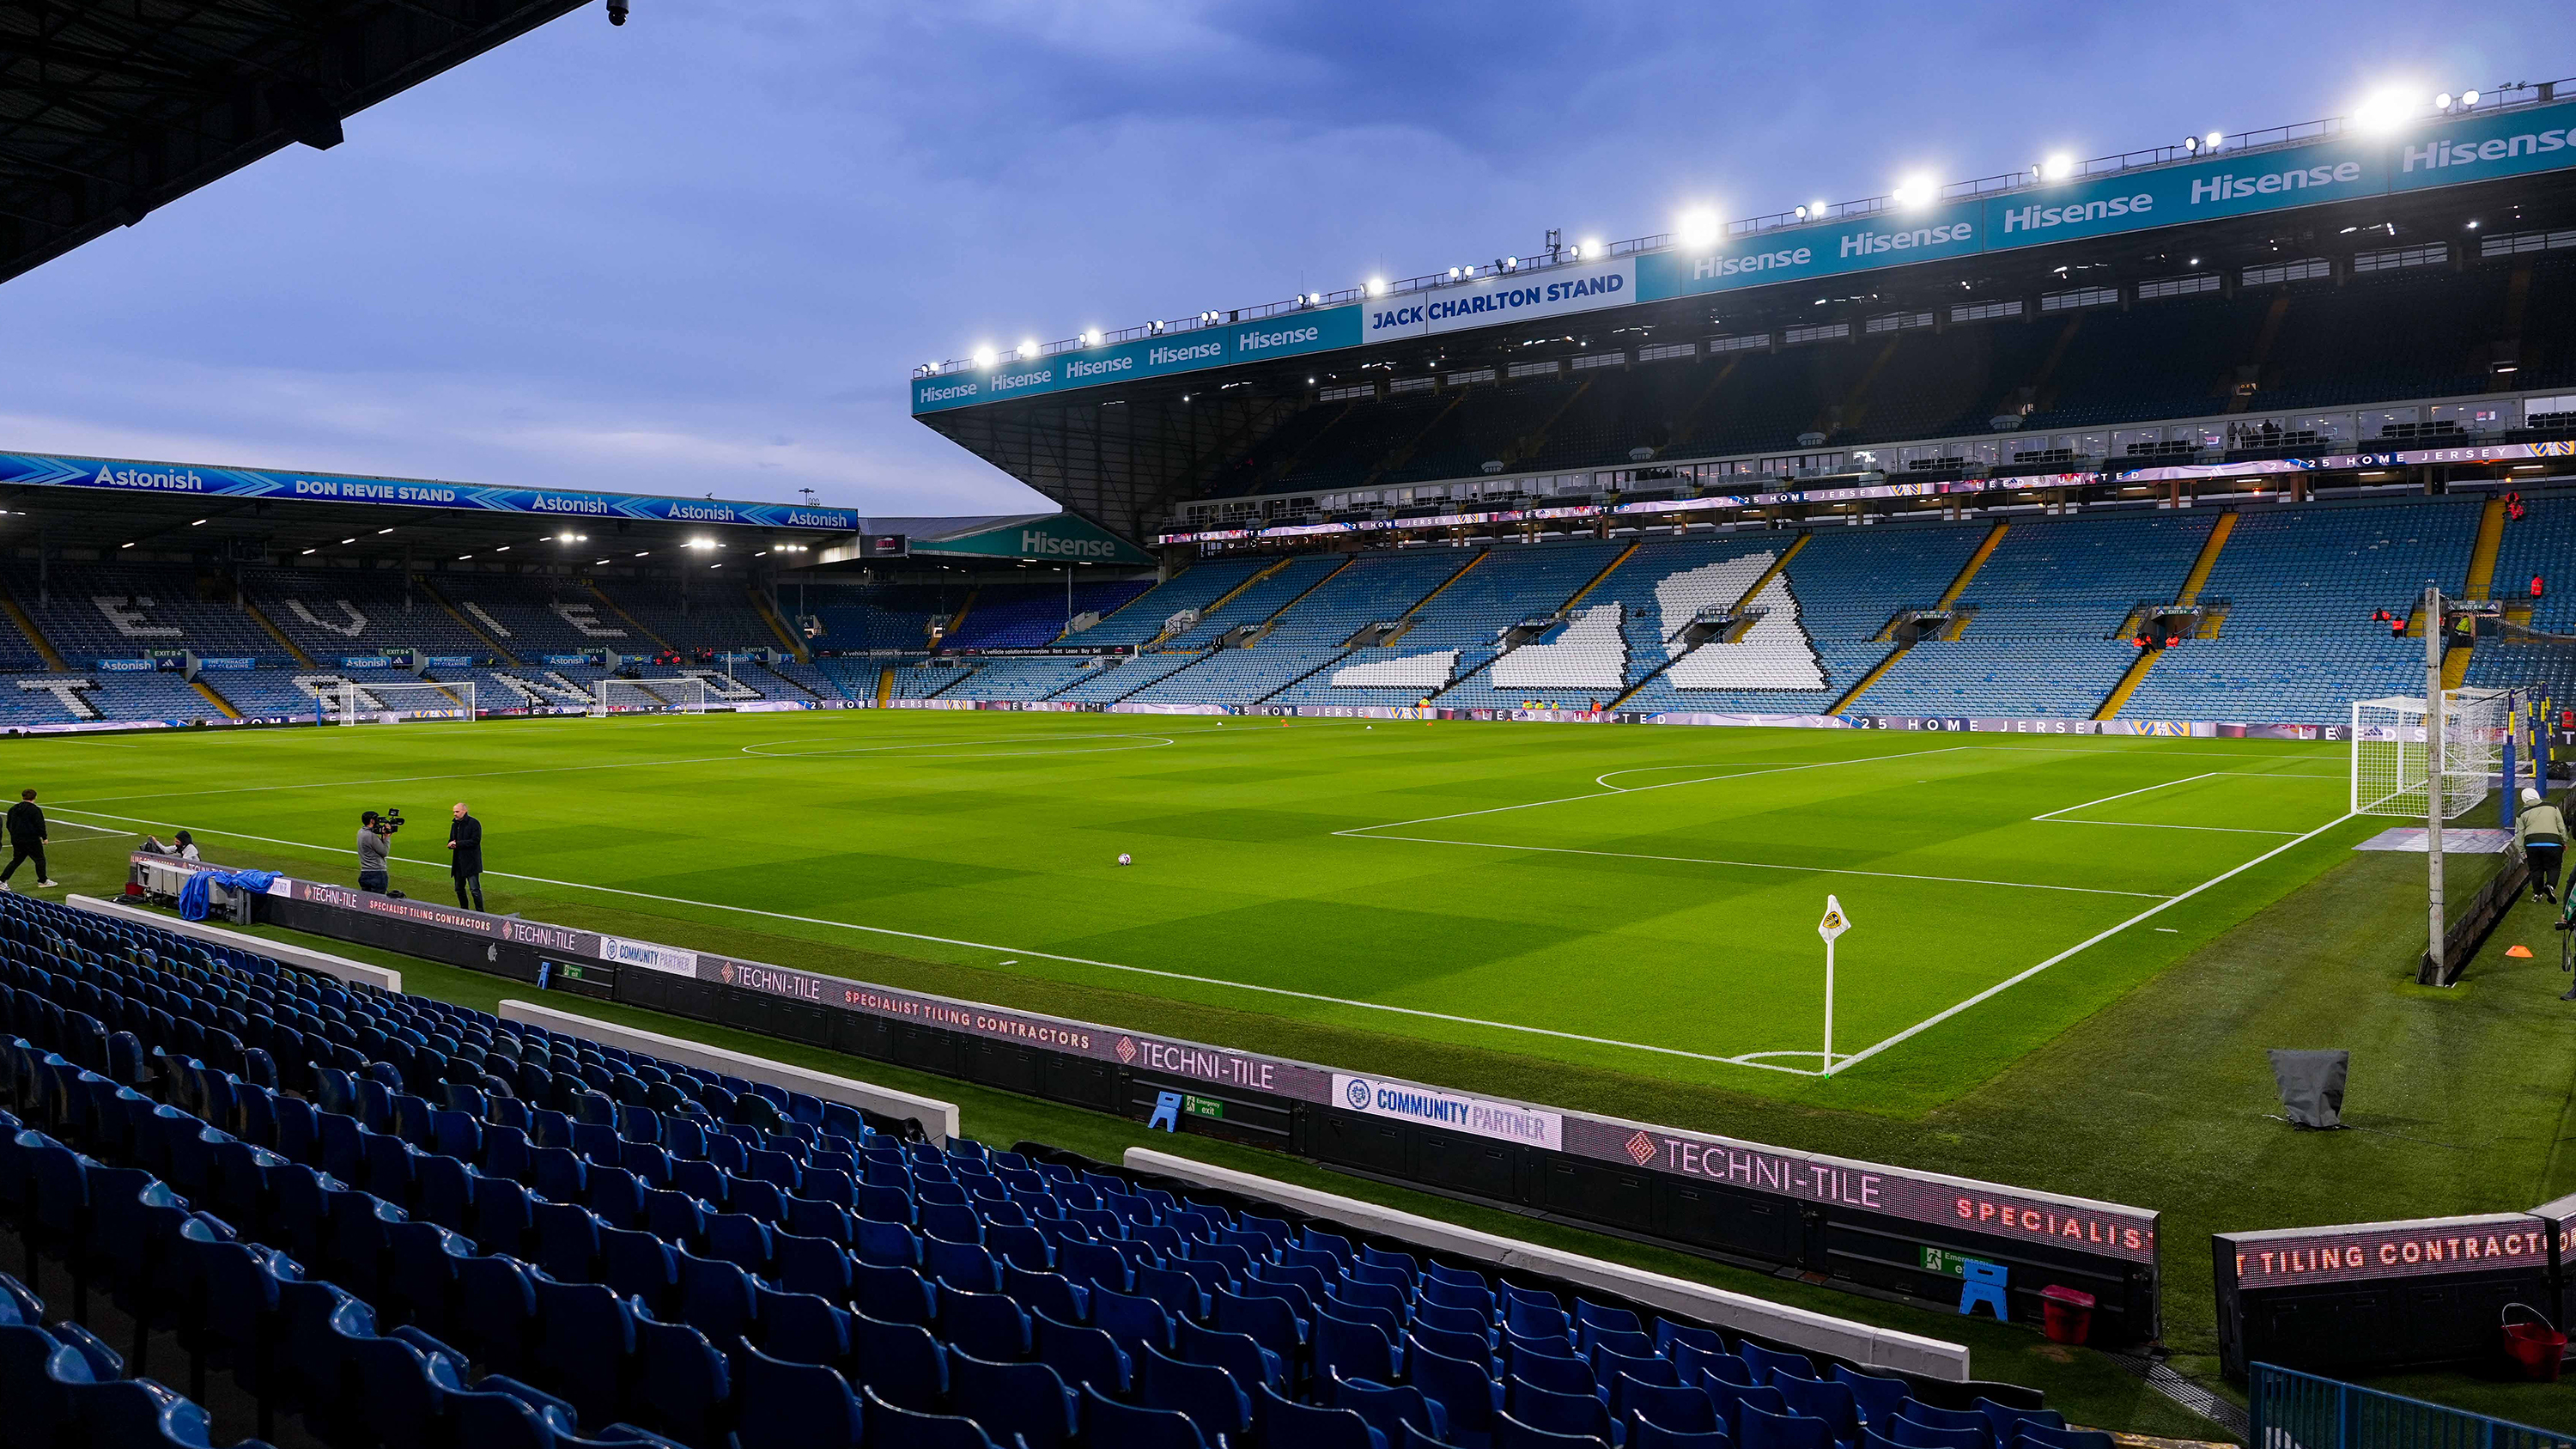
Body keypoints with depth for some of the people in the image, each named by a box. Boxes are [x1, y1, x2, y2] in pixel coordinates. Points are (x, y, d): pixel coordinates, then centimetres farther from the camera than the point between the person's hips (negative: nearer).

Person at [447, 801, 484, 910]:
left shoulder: (474, 823, -9)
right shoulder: (455, 824, 15)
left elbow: (475, 841, -17)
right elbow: (451, 840, 23)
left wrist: (458, 844, -18)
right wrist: (451, 844, -2)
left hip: (471, 862, -8)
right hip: (458, 862, 8)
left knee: (475, 889, -8)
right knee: (459, 889, 13)